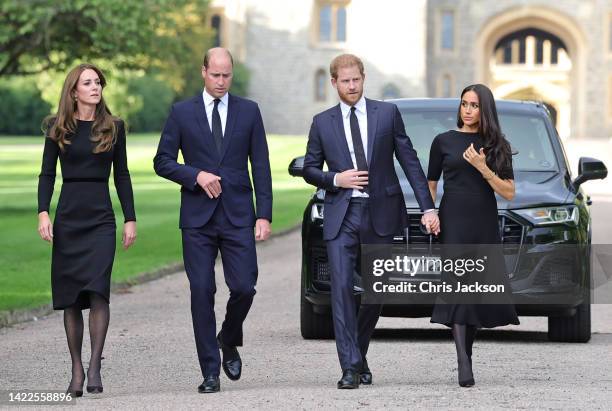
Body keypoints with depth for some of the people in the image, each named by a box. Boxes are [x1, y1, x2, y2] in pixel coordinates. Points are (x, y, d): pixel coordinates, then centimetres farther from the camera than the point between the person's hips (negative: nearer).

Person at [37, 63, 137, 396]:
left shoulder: (113, 127, 7)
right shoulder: (58, 129, 5)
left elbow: (121, 175, 10)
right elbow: (47, 174, 5)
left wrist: (131, 218, 5)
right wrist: (43, 213, -8)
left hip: (101, 218, 0)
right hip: (68, 218, 0)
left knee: (97, 290, -17)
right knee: (70, 297, 3)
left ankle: (95, 366, -13)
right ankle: (76, 369, 11)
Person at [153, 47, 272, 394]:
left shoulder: (249, 111, 7)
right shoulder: (182, 113, 5)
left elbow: (261, 167, 6)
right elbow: (162, 162, 5)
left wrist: (264, 215, -2)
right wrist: (196, 175, -12)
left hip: (238, 216, 0)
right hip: (198, 218, 0)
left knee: (244, 288, -8)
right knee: (202, 293, -3)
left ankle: (229, 341, 22)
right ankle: (210, 371, 4)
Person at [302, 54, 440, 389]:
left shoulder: (387, 113, 3)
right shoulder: (322, 122, 6)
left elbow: (410, 161, 2)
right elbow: (309, 169, 12)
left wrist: (427, 208, -4)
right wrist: (335, 179, -9)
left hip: (380, 213, 1)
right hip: (341, 216, 0)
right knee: (342, 289, -11)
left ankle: (359, 353, 29)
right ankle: (350, 368, -10)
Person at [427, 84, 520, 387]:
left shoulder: (497, 146, 10)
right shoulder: (444, 142, 7)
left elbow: (509, 193, 3)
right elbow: (430, 185, 13)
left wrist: (482, 168, -10)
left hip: (486, 225, 3)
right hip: (454, 223, -2)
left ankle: (466, 350, 16)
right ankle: (464, 365, -21)